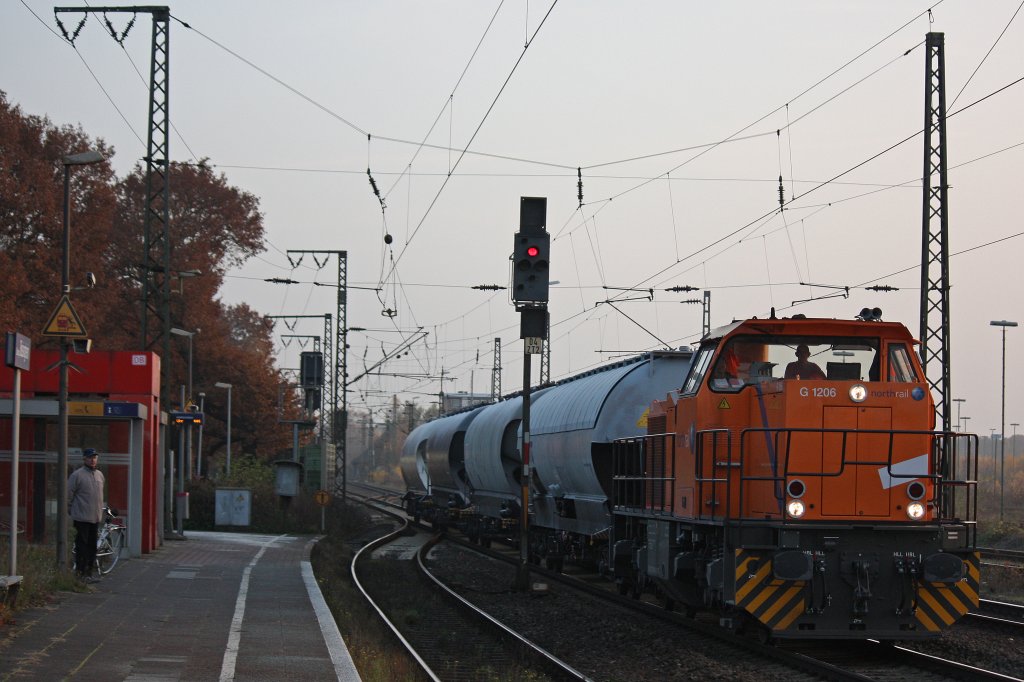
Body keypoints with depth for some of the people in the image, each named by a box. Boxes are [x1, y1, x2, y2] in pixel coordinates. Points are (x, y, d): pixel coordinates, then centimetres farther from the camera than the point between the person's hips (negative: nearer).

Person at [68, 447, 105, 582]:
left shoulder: (100, 475, 13)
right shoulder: (77, 475, -8)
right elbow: (69, 495, -6)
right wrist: (70, 510, -1)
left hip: (96, 518, 7)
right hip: (82, 518, -7)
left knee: (92, 546, 9)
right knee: (82, 546, -6)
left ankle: (88, 573, 15)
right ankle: (80, 573, -3)